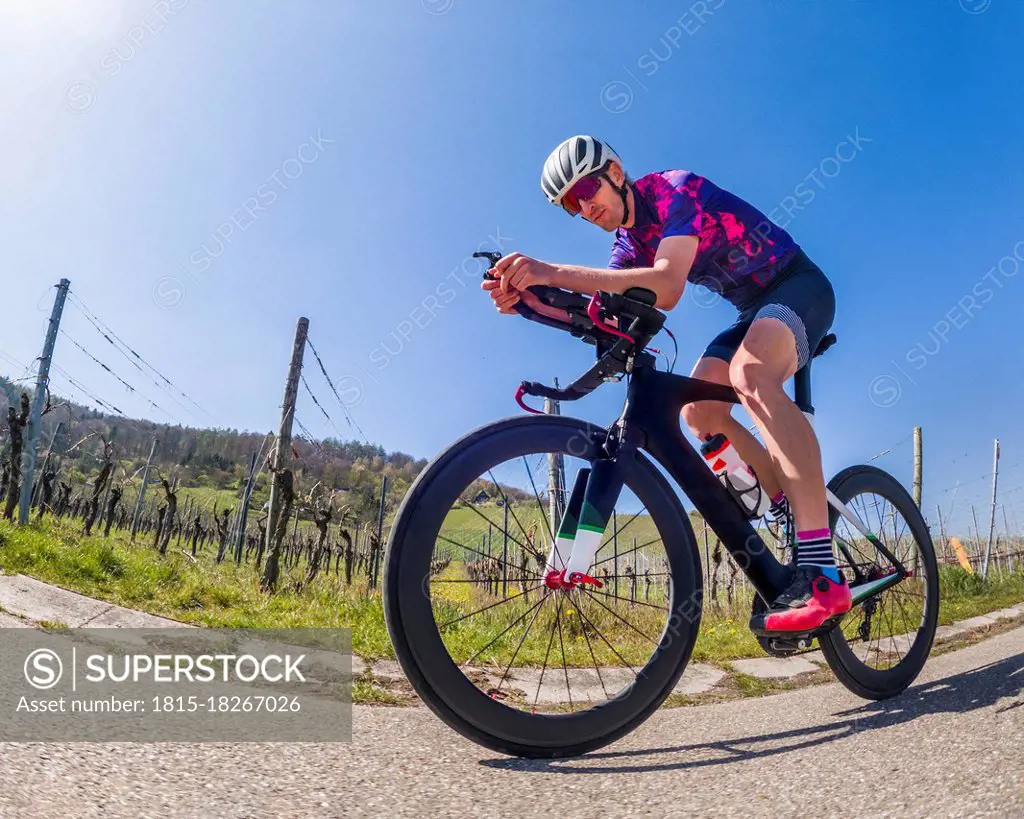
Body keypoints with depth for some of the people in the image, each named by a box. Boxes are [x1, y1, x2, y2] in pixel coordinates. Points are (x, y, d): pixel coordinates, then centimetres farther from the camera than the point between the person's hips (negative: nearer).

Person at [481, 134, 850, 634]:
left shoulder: (675, 189, -20)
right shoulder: (628, 242, 5)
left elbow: (667, 288, -37)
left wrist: (553, 272, -44)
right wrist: (528, 300, -26)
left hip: (799, 287, -8)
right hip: (754, 311, 9)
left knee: (749, 371, -37)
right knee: (698, 413, -10)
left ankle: (822, 573, -43)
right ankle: (794, 520, 3)